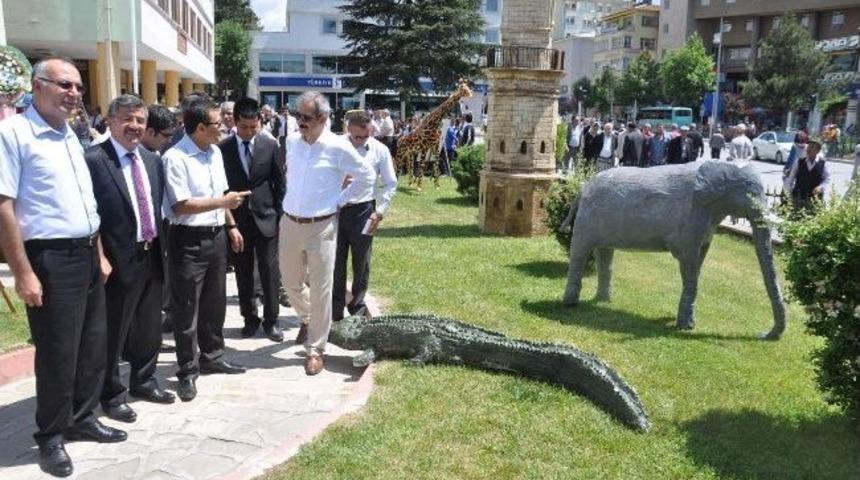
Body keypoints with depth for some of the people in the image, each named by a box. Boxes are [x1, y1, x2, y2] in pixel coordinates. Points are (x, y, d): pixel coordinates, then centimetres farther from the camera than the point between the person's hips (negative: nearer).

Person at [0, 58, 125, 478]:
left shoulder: (70, 136, 13)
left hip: (86, 256, 8)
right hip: (50, 259, -8)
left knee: (93, 345, 15)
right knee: (57, 353, 3)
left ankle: (81, 418, 33)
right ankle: (50, 437, 21)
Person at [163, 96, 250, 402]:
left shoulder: (215, 152, 9)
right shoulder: (175, 157, -16)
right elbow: (181, 206, -20)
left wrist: (231, 226, 15)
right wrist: (224, 201, -18)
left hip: (216, 236, 8)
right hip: (188, 241, -8)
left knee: (214, 304, 19)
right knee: (186, 310, 4)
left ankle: (212, 357, 35)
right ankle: (188, 372, 16)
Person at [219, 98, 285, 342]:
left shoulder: (271, 145, -2)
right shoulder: (223, 148, -3)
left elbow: (279, 182, 3)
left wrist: (279, 214, 0)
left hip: (265, 216, -1)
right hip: (237, 218, 1)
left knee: (269, 272, 2)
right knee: (243, 273, 10)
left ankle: (271, 320, 13)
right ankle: (250, 318, 23)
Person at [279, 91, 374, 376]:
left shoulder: (338, 148, -12)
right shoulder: (292, 142, 3)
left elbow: (366, 176, -3)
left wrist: (340, 200, -4)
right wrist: (291, 195, 14)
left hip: (321, 227, -5)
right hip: (289, 224, 5)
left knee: (320, 290, 0)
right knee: (291, 283, 17)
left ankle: (315, 349, 12)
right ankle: (307, 319, 46)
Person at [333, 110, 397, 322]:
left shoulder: (380, 150, -3)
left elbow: (390, 184, 3)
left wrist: (380, 212, -5)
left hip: (363, 211, 0)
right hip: (335, 210, 0)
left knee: (361, 263, 12)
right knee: (336, 262, 8)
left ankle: (357, 306, 30)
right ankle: (335, 311, 20)